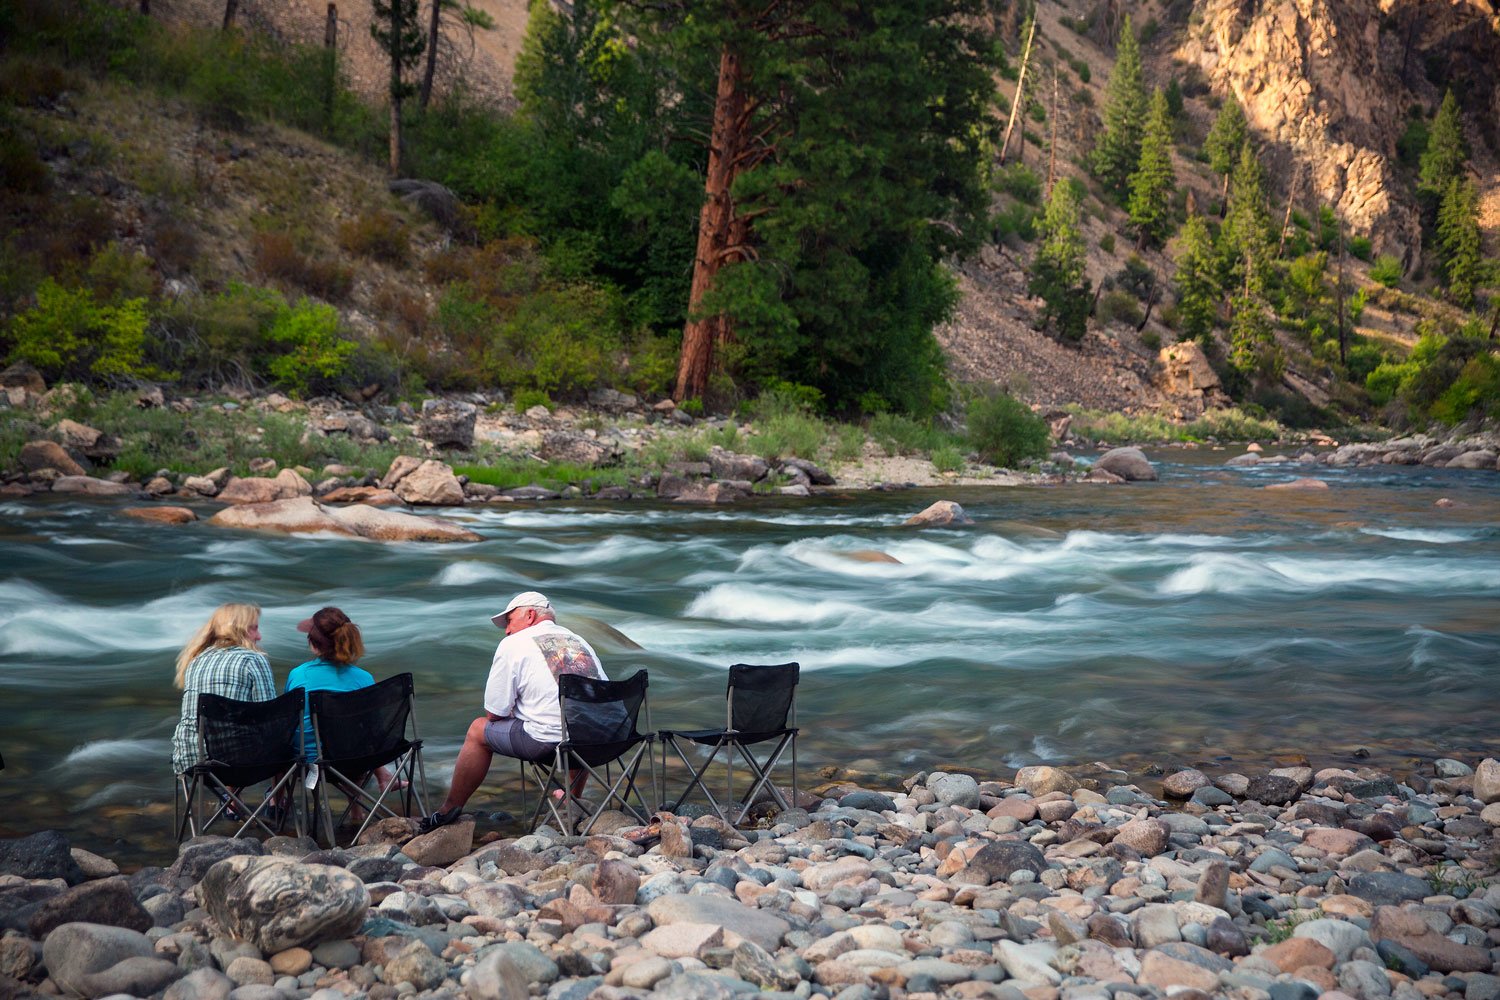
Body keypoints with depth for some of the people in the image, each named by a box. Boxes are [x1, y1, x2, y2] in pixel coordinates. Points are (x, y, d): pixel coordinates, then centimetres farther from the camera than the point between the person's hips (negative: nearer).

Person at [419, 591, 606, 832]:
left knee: (478, 730, 19)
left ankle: (450, 809, 28)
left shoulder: (512, 644, 4)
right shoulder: (580, 641, 19)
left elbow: (494, 713, 2)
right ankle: (573, 798, 50)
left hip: (548, 742, -5)